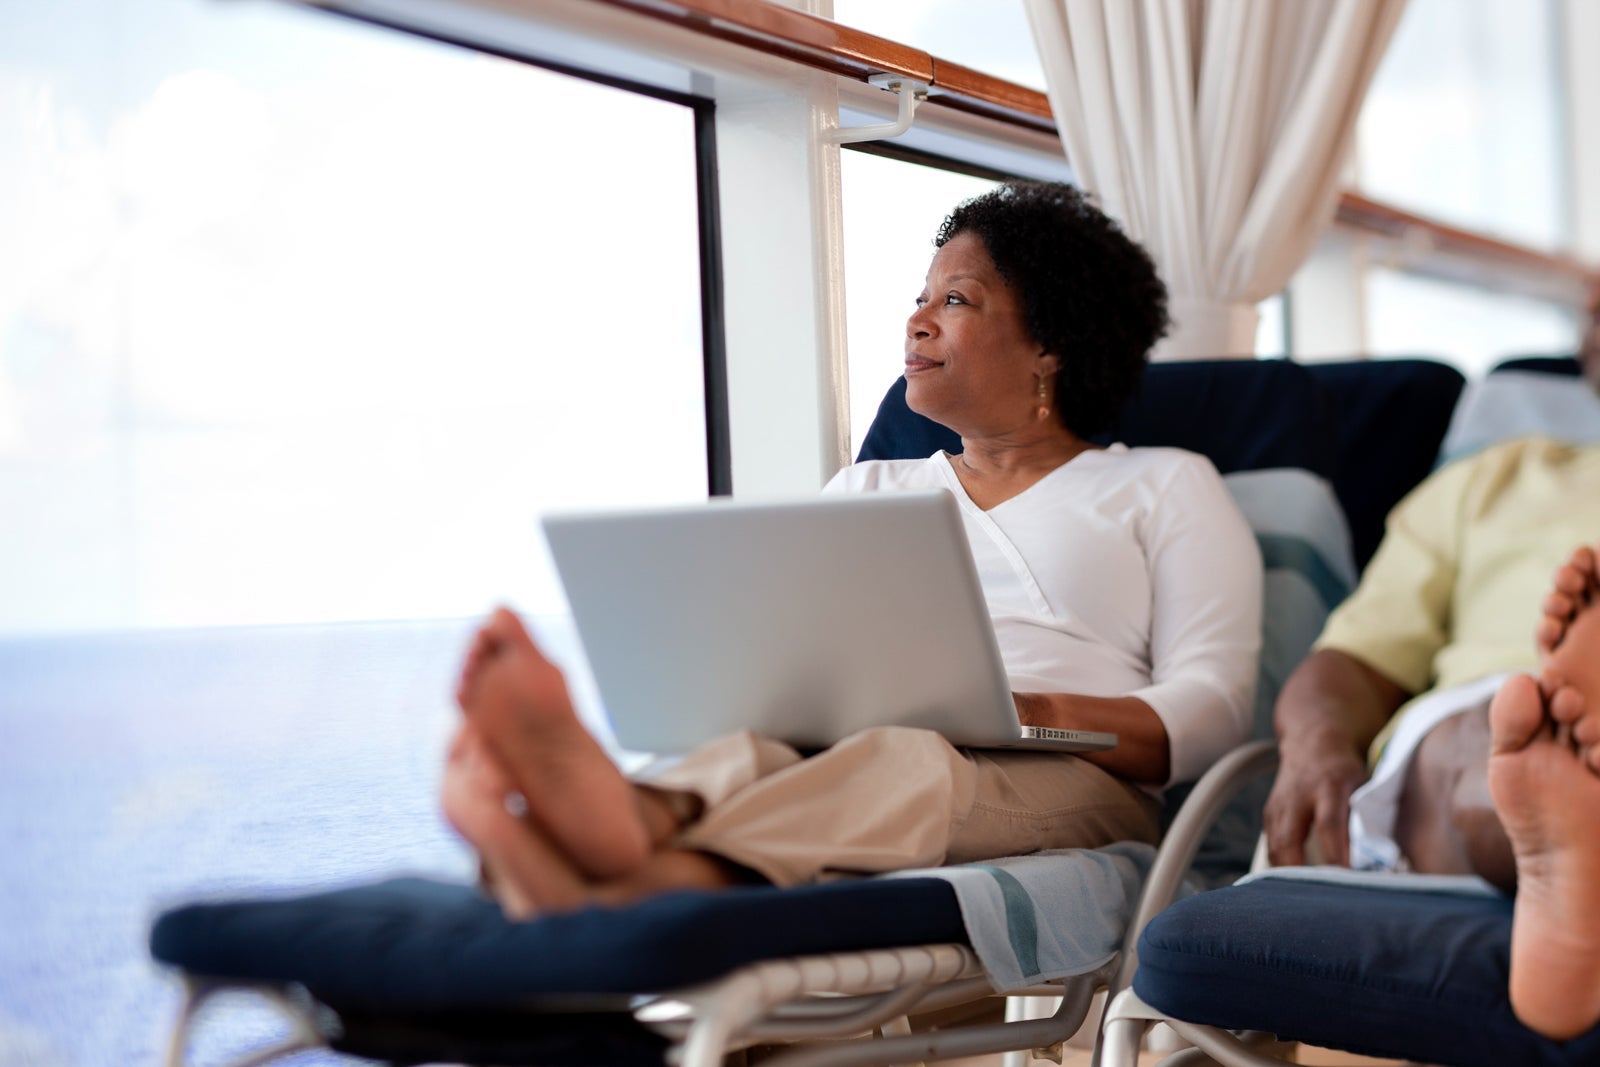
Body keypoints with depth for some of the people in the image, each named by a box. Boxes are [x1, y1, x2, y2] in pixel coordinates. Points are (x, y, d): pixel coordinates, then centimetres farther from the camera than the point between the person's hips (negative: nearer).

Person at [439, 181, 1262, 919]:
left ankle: (614, 893, -68)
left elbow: (1210, 713, 6)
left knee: (906, 758, -39)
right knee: (742, 749, -33)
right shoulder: (869, 490, 33)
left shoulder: (1164, 486, 20)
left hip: (1076, 790, -3)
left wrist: (1034, 714, -15)